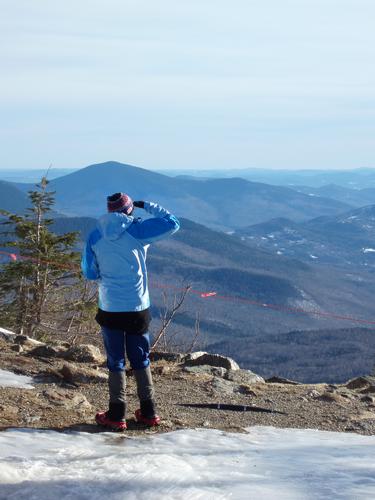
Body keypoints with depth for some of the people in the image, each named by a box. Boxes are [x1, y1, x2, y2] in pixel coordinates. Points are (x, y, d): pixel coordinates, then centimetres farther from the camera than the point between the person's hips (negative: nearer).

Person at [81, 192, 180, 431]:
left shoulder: (95, 237, -1)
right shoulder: (138, 230, -8)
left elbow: (89, 272, 7)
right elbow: (173, 223, -1)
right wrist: (148, 206, 8)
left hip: (109, 309, 0)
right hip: (138, 308, 0)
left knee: (116, 362, 8)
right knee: (141, 361, 13)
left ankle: (117, 415, 9)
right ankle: (149, 412, 18)